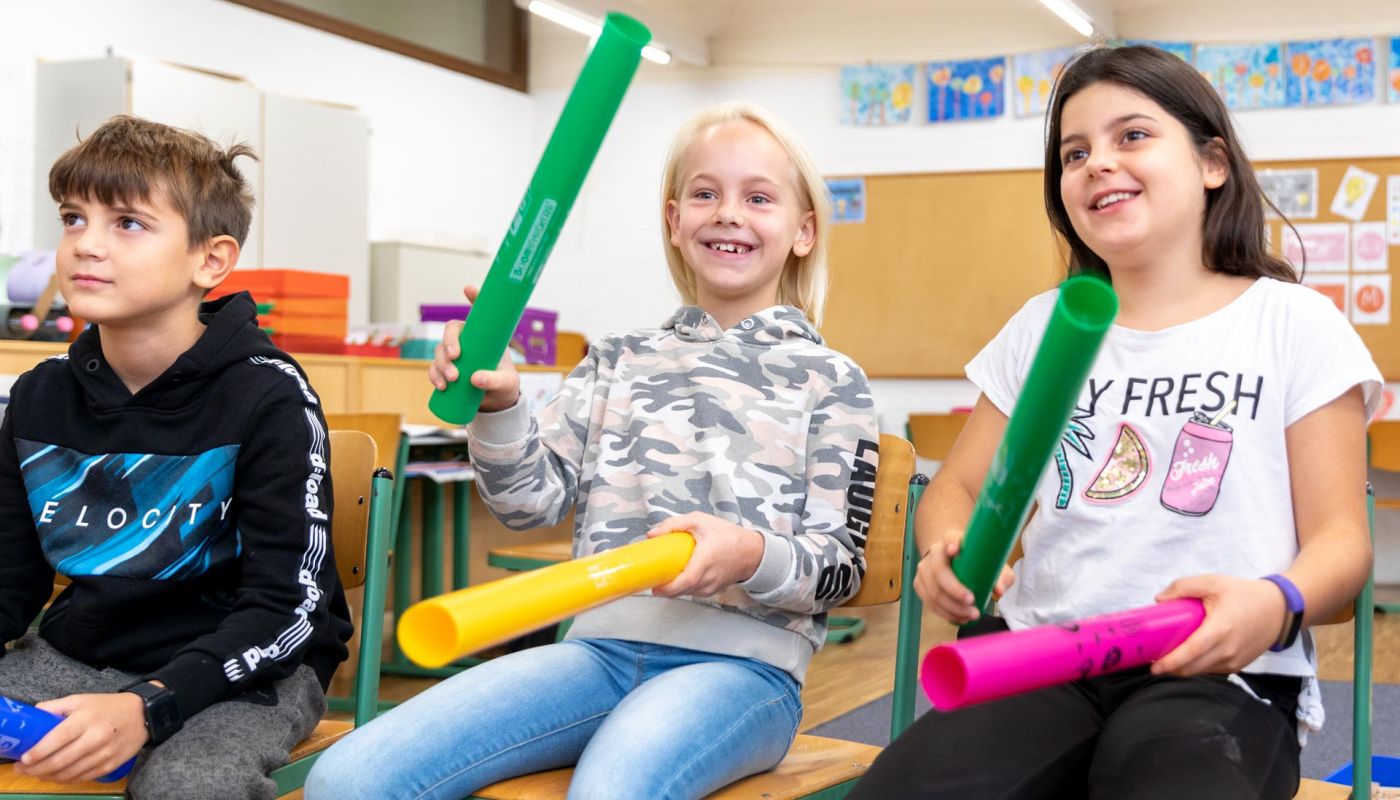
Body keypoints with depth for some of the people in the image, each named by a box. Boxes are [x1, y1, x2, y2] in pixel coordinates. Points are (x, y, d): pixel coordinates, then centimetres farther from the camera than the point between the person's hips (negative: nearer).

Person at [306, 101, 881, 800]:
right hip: (601, 642, 4)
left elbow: (842, 565, 3)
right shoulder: (618, 361, 17)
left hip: (740, 661, -3)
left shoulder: (829, 381, 6)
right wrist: (498, 405, -7)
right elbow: (536, 500, 12)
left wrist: (752, 555, -18)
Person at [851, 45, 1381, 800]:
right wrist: (947, 554, -7)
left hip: (1216, 676, -2)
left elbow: (1340, 537, 2)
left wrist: (1276, 603, -22)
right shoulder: (1041, 326, 18)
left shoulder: (1296, 325, 7)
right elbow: (955, 488, 19)